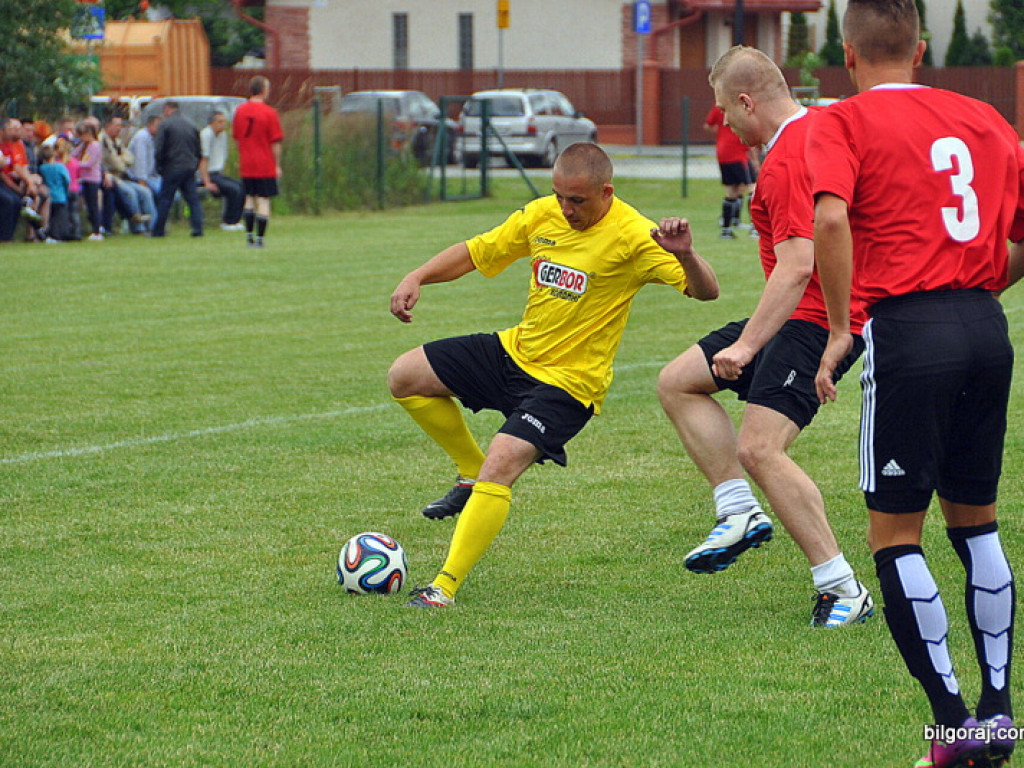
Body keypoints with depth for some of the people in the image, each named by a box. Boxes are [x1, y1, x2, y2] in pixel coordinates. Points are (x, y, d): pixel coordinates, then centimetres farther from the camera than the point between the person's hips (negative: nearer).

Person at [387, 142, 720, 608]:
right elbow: (474, 253, 12)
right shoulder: (541, 215, 0)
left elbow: (706, 291, -24)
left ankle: (446, 587, -22)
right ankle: (471, 475, 18)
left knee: (501, 465, -25)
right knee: (405, 377, 4)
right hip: (516, 351, 8)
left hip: (568, 381, -8)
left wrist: (685, 255, -45)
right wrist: (417, 278, -4)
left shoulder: (632, 237, -18)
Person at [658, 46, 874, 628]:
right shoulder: (821, 128, 10)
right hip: (818, 313, 11)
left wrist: (748, 344, -29)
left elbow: (796, 268, -28)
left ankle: (844, 590, -16)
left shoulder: (786, 162, -21)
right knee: (678, 382, 12)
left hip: (813, 319, -11)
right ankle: (741, 512, 8)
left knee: (759, 449, -20)